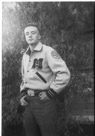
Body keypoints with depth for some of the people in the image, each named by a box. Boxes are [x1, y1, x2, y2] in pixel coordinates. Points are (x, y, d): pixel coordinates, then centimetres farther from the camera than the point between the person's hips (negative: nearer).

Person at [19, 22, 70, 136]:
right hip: (28, 101, 7)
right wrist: (22, 94, 13)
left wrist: (50, 93, -15)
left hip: (44, 100, -7)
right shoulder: (25, 55, 15)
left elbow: (64, 73, -17)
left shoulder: (48, 51, -9)